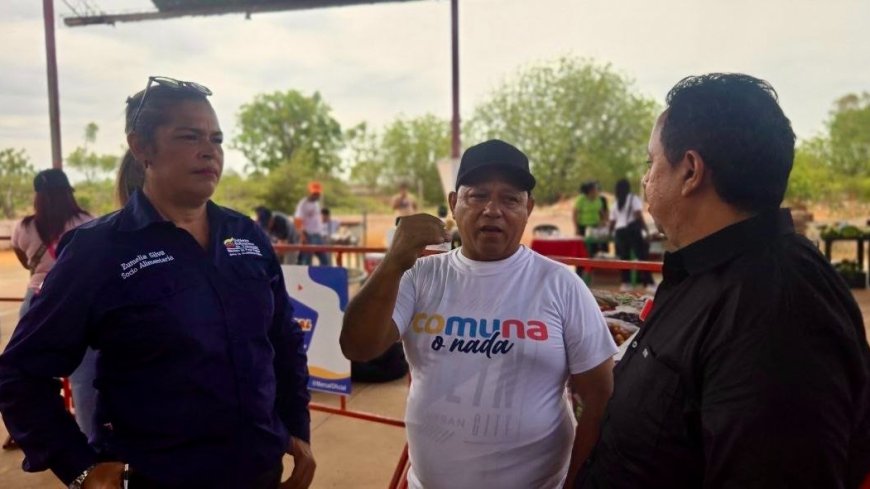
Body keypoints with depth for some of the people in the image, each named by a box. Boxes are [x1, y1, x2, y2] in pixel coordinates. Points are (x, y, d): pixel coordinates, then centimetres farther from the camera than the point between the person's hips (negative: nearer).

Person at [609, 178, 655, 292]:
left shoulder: (616, 204, 17)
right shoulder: (634, 199, 3)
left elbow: (612, 222, 13)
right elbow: (638, 216, -9)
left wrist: (610, 233, 29)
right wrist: (646, 230, -7)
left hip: (619, 231, 5)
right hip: (632, 230, -5)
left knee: (624, 257, 9)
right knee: (642, 256, -4)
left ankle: (626, 283, 7)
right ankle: (649, 283, -10)